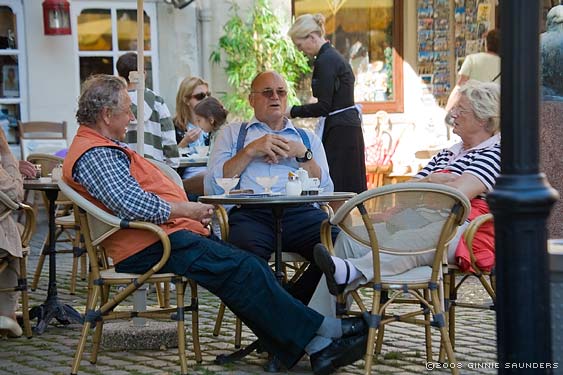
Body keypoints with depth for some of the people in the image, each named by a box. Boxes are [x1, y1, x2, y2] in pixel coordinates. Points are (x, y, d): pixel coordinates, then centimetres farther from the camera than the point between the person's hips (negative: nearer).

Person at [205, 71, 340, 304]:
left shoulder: (307, 138, 31)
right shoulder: (231, 133, 26)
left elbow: (325, 191, 16)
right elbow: (212, 186, 8)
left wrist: (302, 154, 4)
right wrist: (250, 151, 2)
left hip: (299, 213, 2)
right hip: (249, 213, -2)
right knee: (248, 254, -40)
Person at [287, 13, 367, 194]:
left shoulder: (325, 61, -13)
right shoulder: (334, 56, 17)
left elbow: (323, 106, -17)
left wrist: (292, 111, -9)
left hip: (340, 132, -10)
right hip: (350, 127, 10)